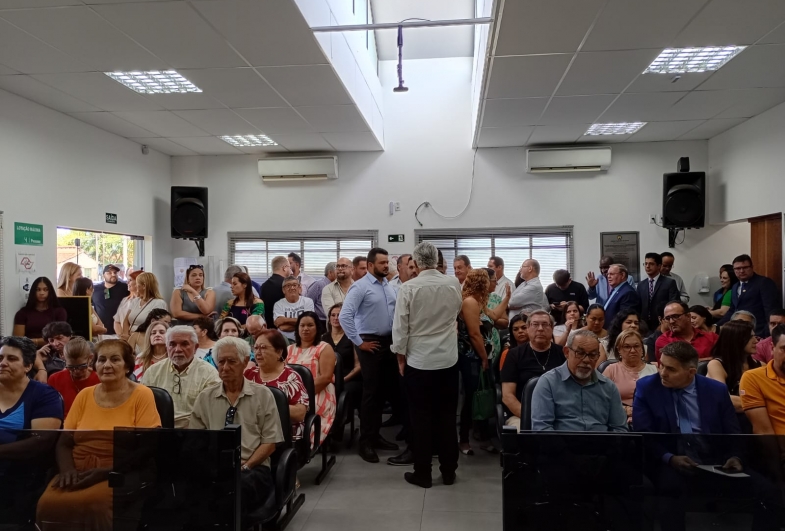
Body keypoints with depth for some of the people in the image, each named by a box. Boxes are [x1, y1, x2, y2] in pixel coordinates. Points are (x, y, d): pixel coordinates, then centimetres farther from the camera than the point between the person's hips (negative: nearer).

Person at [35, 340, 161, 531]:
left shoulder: (142, 395, -2)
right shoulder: (84, 395, 12)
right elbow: (64, 443, 13)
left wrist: (105, 472, -17)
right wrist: (68, 469, -8)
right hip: (78, 473, 4)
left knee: (93, 504, -33)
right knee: (47, 504, -25)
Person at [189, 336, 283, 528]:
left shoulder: (262, 395, 5)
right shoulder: (205, 397, 12)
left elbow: (270, 442, 2)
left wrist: (244, 466, -11)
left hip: (253, 469, -1)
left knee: (238, 486, -36)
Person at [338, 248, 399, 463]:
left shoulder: (389, 287, 10)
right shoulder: (360, 287, -12)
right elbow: (344, 316, -20)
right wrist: (359, 342, -17)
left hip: (388, 342, 7)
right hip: (370, 343, -7)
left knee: (386, 390, 12)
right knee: (371, 393, -2)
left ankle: (375, 435, 26)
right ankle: (365, 442, 10)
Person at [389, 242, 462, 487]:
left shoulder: (408, 288, -12)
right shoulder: (454, 285, -2)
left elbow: (400, 326, -10)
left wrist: (401, 356, 1)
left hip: (418, 361, -3)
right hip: (448, 359, 3)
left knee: (421, 417, 7)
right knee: (447, 415, 12)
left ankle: (422, 473, 14)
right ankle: (448, 471, 20)